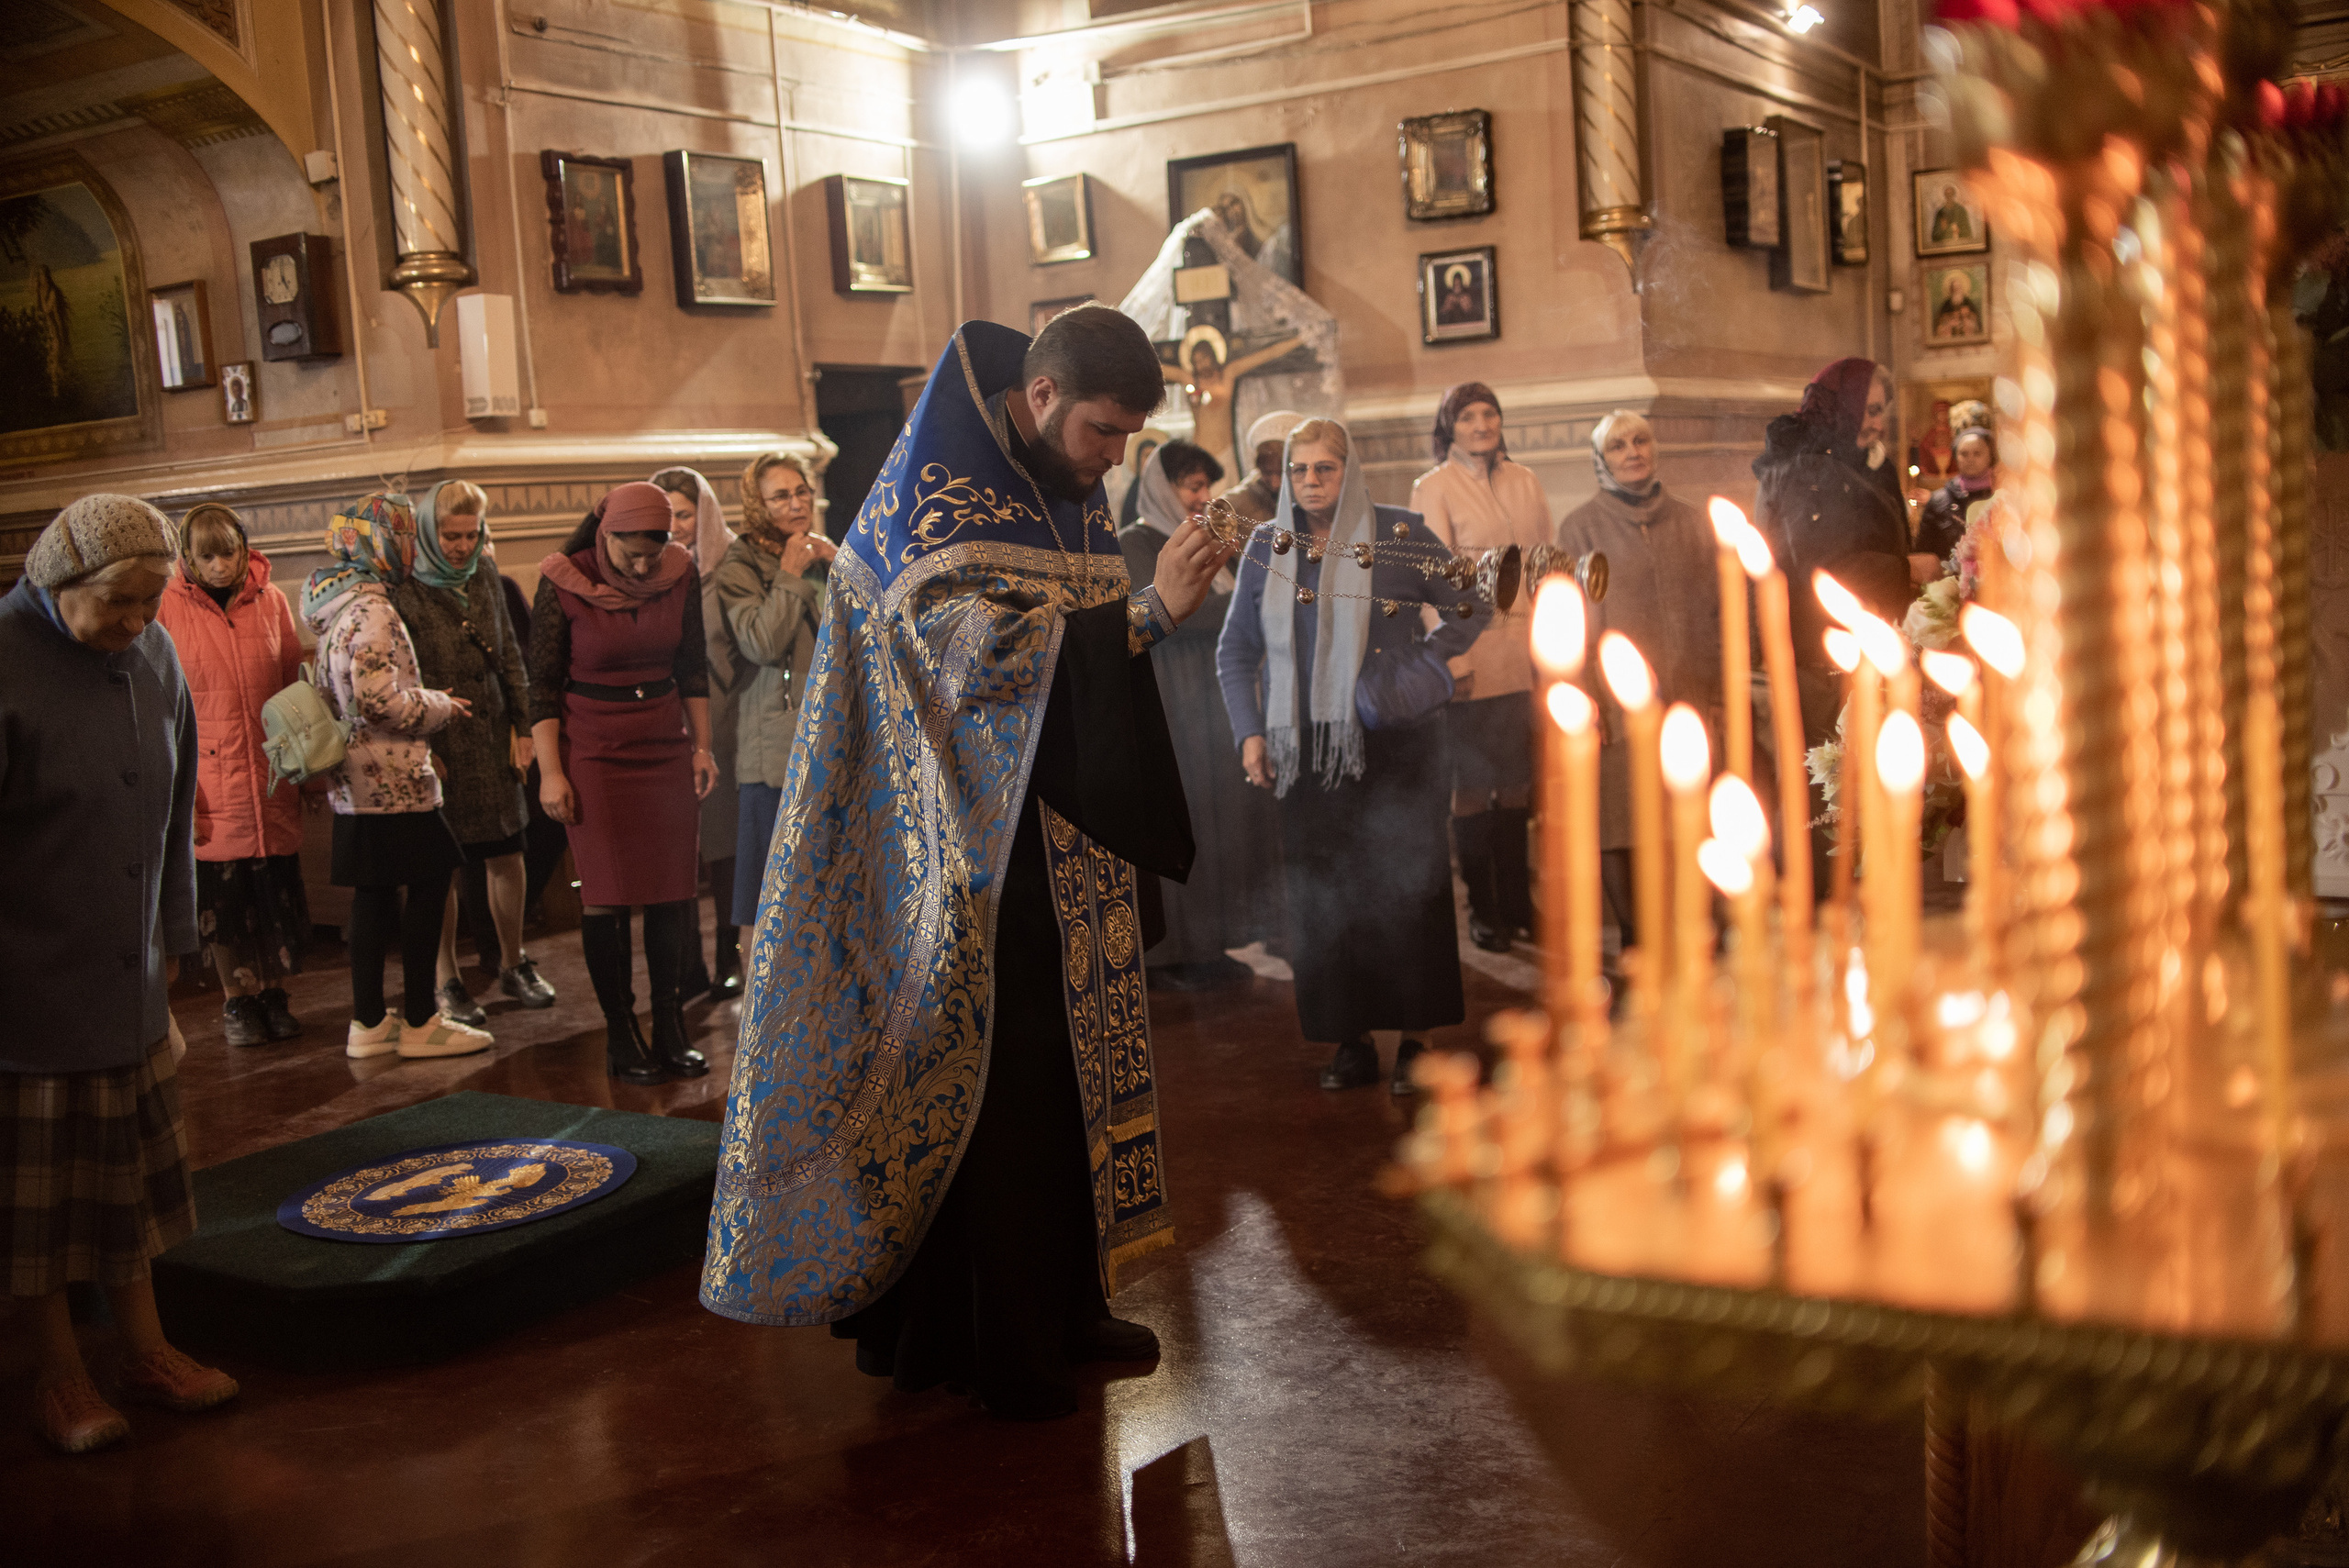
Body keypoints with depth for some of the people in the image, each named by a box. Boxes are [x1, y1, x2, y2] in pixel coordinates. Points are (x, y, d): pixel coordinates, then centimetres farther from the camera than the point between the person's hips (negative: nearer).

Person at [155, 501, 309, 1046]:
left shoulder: (271, 602, 4)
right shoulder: (169, 608, -5)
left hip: (271, 777, 2)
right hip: (209, 781, -2)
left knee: (278, 891, 7)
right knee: (221, 895, 6)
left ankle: (274, 992, 24)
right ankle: (238, 1001, 21)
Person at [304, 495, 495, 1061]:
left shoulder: (337, 605, 13)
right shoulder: (371, 610, -16)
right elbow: (379, 699, -23)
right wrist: (440, 706, -8)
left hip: (355, 780, 9)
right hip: (393, 780, -9)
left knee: (372, 894, 13)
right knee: (428, 886, 0)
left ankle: (369, 1022, 18)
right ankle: (420, 1022, 5)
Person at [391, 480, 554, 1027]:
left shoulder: (485, 575, 8)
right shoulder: (402, 589, -9)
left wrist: (521, 726, 10)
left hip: (492, 741, 5)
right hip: (437, 746, -5)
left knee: (506, 855, 8)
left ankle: (512, 963, 24)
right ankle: (446, 979, 16)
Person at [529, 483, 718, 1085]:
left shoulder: (680, 575, -2)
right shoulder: (563, 584, -10)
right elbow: (542, 684, -5)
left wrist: (702, 746, 9)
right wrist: (550, 771, -9)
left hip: (667, 748, 3)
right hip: (594, 750, -3)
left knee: (672, 888, 2)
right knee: (606, 893, -2)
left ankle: (670, 1028, 12)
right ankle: (619, 1033, 7)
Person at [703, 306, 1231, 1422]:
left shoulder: (1071, 493, 11)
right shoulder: (935, 492, -14)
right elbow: (981, 654, -24)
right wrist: (1148, 612, -28)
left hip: (1065, 844, 8)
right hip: (972, 856, -8)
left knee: (1070, 1068, 11)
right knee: (986, 1082, -3)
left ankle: (1060, 1304, 23)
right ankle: (981, 1338, 8)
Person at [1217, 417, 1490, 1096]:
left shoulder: (1399, 534, 1)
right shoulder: (1267, 547, 9)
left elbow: (1472, 608, 8)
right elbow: (1236, 650, 15)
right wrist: (1249, 731, 4)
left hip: (1394, 743, -2)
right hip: (1305, 750, 3)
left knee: (1405, 888, -1)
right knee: (1323, 899, 1)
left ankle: (1417, 1039, 8)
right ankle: (1351, 1042, 11)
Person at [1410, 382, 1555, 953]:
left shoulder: (1524, 481, 13)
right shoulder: (1434, 488, -1)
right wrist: (1454, 660, -13)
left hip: (1526, 654, 4)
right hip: (1474, 655, -4)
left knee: (1518, 781, 7)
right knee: (1473, 786, 2)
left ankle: (1518, 905, 16)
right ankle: (1483, 911, 11)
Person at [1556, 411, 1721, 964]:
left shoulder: (1689, 523, 13)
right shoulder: (1581, 528, 3)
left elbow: (1713, 609, 14)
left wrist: (1722, 686, 8)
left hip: (1687, 694, 3)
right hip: (1619, 699, -3)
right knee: (1617, 818, -3)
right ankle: (1632, 935, 7)